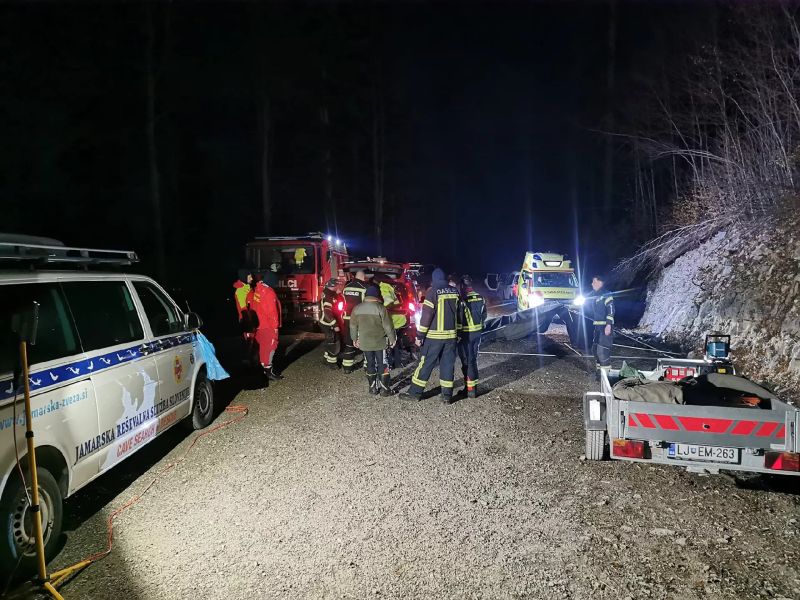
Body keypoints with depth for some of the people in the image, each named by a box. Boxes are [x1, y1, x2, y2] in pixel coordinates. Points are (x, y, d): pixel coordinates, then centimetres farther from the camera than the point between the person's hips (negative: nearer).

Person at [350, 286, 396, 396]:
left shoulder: (357, 308, 1)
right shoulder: (380, 308, -12)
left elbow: (353, 326, 9)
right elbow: (388, 326, -11)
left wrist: (355, 339, 21)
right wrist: (392, 339, 0)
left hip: (364, 343, 4)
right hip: (380, 342, -3)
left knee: (370, 365, 13)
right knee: (383, 365, 4)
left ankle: (373, 387, 18)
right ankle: (384, 389, 3)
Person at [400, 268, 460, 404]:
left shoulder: (433, 291, -10)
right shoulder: (455, 292, 7)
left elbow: (426, 315, -13)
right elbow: (458, 313, 13)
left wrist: (420, 335, -9)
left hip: (434, 336, -5)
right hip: (451, 335, 5)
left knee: (425, 363, 3)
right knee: (448, 364, 10)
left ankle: (415, 392, 9)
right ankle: (447, 395, 11)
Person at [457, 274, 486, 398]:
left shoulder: (462, 299, -18)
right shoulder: (480, 298, 5)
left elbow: (459, 318, -19)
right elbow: (483, 315, 14)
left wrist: (458, 334, -12)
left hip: (466, 334, -7)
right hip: (477, 332, 7)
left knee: (467, 360, 0)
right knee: (473, 359, 17)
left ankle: (470, 389, 2)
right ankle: (472, 386, 25)